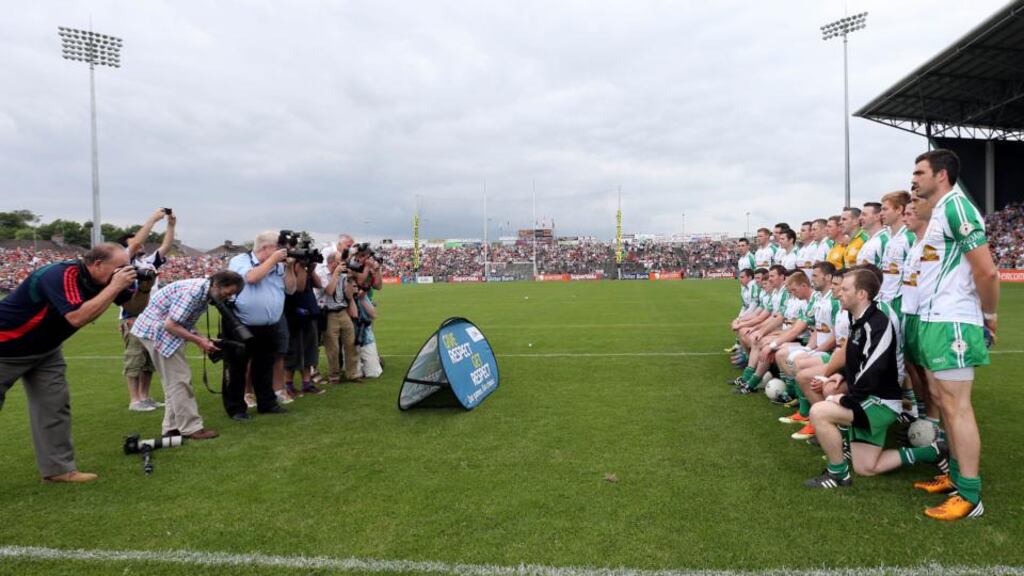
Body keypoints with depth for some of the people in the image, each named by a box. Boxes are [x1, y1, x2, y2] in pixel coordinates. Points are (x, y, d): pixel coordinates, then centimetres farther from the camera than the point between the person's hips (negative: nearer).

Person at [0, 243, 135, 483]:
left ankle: (59, 468, 8)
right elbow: (77, 317, -46)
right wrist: (115, 286, -40)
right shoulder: (61, 275, -32)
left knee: (54, 405, 3)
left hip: (45, 350, 7)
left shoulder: (102, 280, -10)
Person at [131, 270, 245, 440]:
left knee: (174, 380, 13)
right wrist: (199, 341, -19)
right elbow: (170, 325, -25)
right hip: (156, 330, -10)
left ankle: (172, 427, 20)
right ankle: (191, 428, -1)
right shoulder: (194, 291, -25)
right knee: (180, 379, -7)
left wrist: (201, 338, -2)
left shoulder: (204, 292, 5)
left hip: (162, 330, 10)